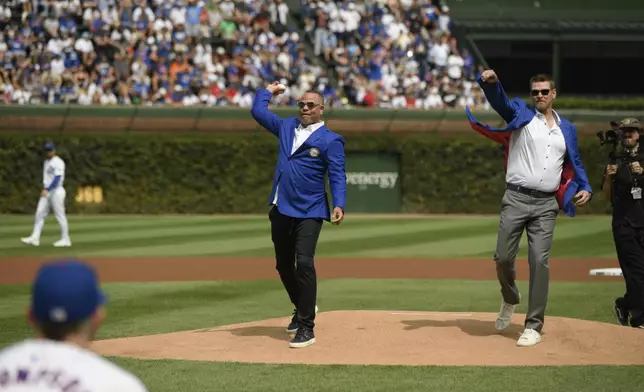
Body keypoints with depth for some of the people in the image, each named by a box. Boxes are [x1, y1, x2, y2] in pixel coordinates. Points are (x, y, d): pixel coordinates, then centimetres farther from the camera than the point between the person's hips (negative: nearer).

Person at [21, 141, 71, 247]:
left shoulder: (58, 162, -12)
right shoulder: (46, 162, 16)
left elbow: (57, 178, -21)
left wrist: (47, 190, -26)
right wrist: (44, 189, 14)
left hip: (56, 191, -9)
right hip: (46, 192, 9)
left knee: (60, 215, -3)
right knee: (39, 213, -1)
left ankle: (65, 240, 4)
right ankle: (35, 238, -4)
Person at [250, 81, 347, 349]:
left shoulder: (330, 140, -2)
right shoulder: (287, 127, 15)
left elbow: (337, 176, -9)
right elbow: (258, 112, 25)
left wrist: (339, 205, -21)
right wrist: (267, 91, 29)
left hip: (309, 212, -6)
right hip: (280, 209, 6)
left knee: (304, 263, -18)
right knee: (283, 265, 13)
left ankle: (306, 328, -16)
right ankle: (302, 308, 38)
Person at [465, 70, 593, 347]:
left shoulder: (567, 129, 16)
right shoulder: (521, 114, 7)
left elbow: (575, 163, 23)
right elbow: (499, 99, -10)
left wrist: (584, 188, 3)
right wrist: (490, 82, -33)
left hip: (546, 205, 1)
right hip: (516, 199, -1)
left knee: (539, 261, -6)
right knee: (503, 257, -4)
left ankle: (534, 326, -3)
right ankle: (510, 299, 28)